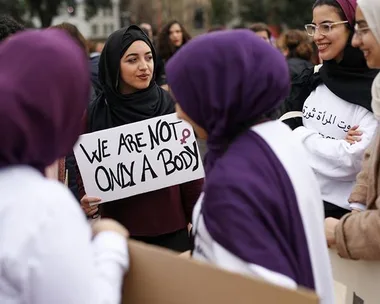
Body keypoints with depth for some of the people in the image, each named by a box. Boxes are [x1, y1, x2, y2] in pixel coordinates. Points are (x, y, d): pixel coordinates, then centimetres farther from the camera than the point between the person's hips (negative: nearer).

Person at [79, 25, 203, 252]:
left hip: (172, 228, 0)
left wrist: (197, 220, 0)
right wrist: (87, 201, -13)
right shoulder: (95, 114, -2)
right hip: (119, 229, 0)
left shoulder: (170, 106, -2)